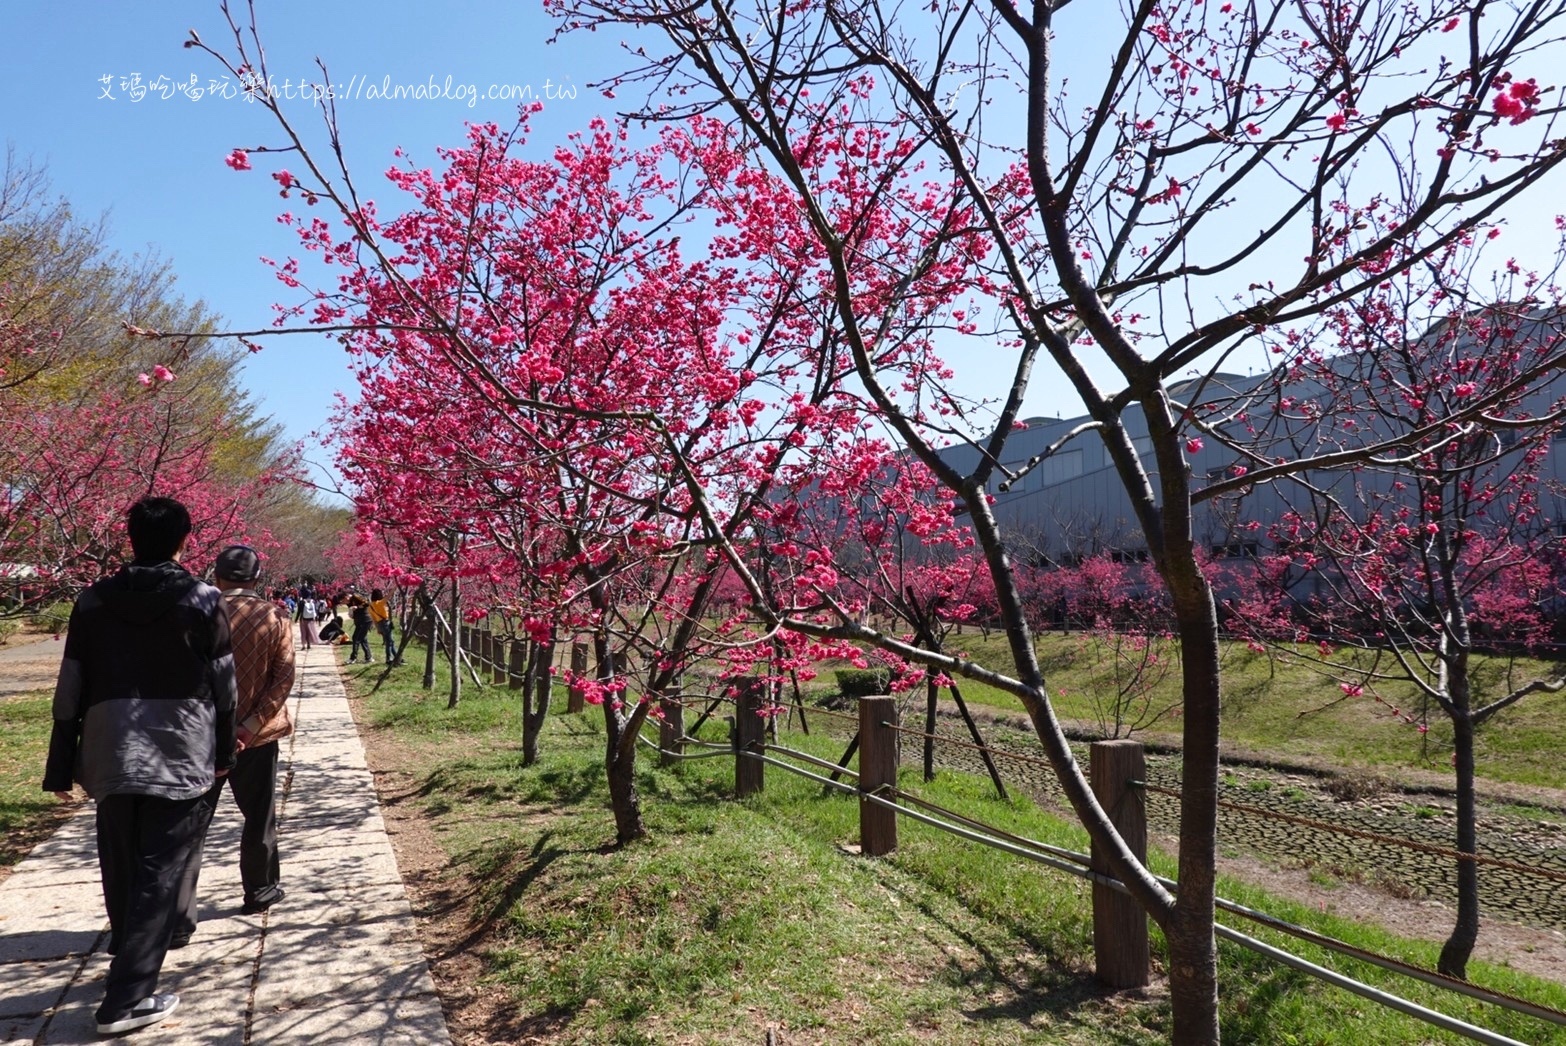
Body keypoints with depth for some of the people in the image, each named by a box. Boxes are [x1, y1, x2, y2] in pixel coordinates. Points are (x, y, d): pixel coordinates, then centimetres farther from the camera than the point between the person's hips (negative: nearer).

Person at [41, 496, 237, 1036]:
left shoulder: (92, 602, 3)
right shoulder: (204, 601, -5)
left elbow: (70, 692, 4)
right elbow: (223, 686, -2)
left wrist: (60, 767, 10)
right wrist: (224, 751, 10)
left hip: (110, 760, 4)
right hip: (181, 759, -3)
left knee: (119, 871, 18)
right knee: (158, 877, 1)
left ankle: (129, 961, 37)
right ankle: (127, 999, -1)